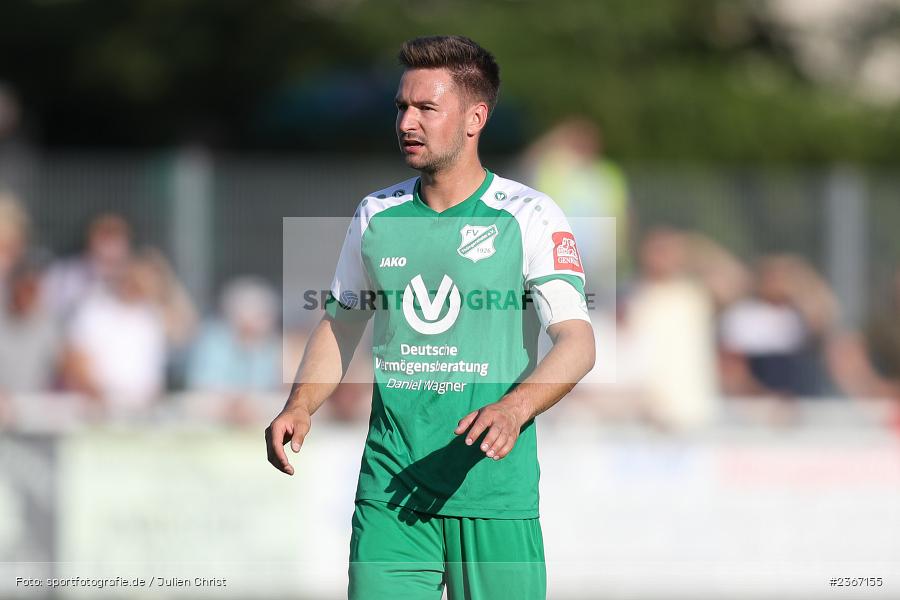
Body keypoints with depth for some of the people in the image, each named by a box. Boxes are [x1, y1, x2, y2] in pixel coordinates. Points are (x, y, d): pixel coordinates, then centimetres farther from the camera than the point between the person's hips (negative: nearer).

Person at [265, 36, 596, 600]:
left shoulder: (529, 216, -3)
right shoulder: (376, 215, 11)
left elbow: (578, 342, -11)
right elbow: (340, 325, 22)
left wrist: (514, 408, -29)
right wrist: (301, 404, 4)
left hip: (494, 493, -3)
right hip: (389, 490, 3)